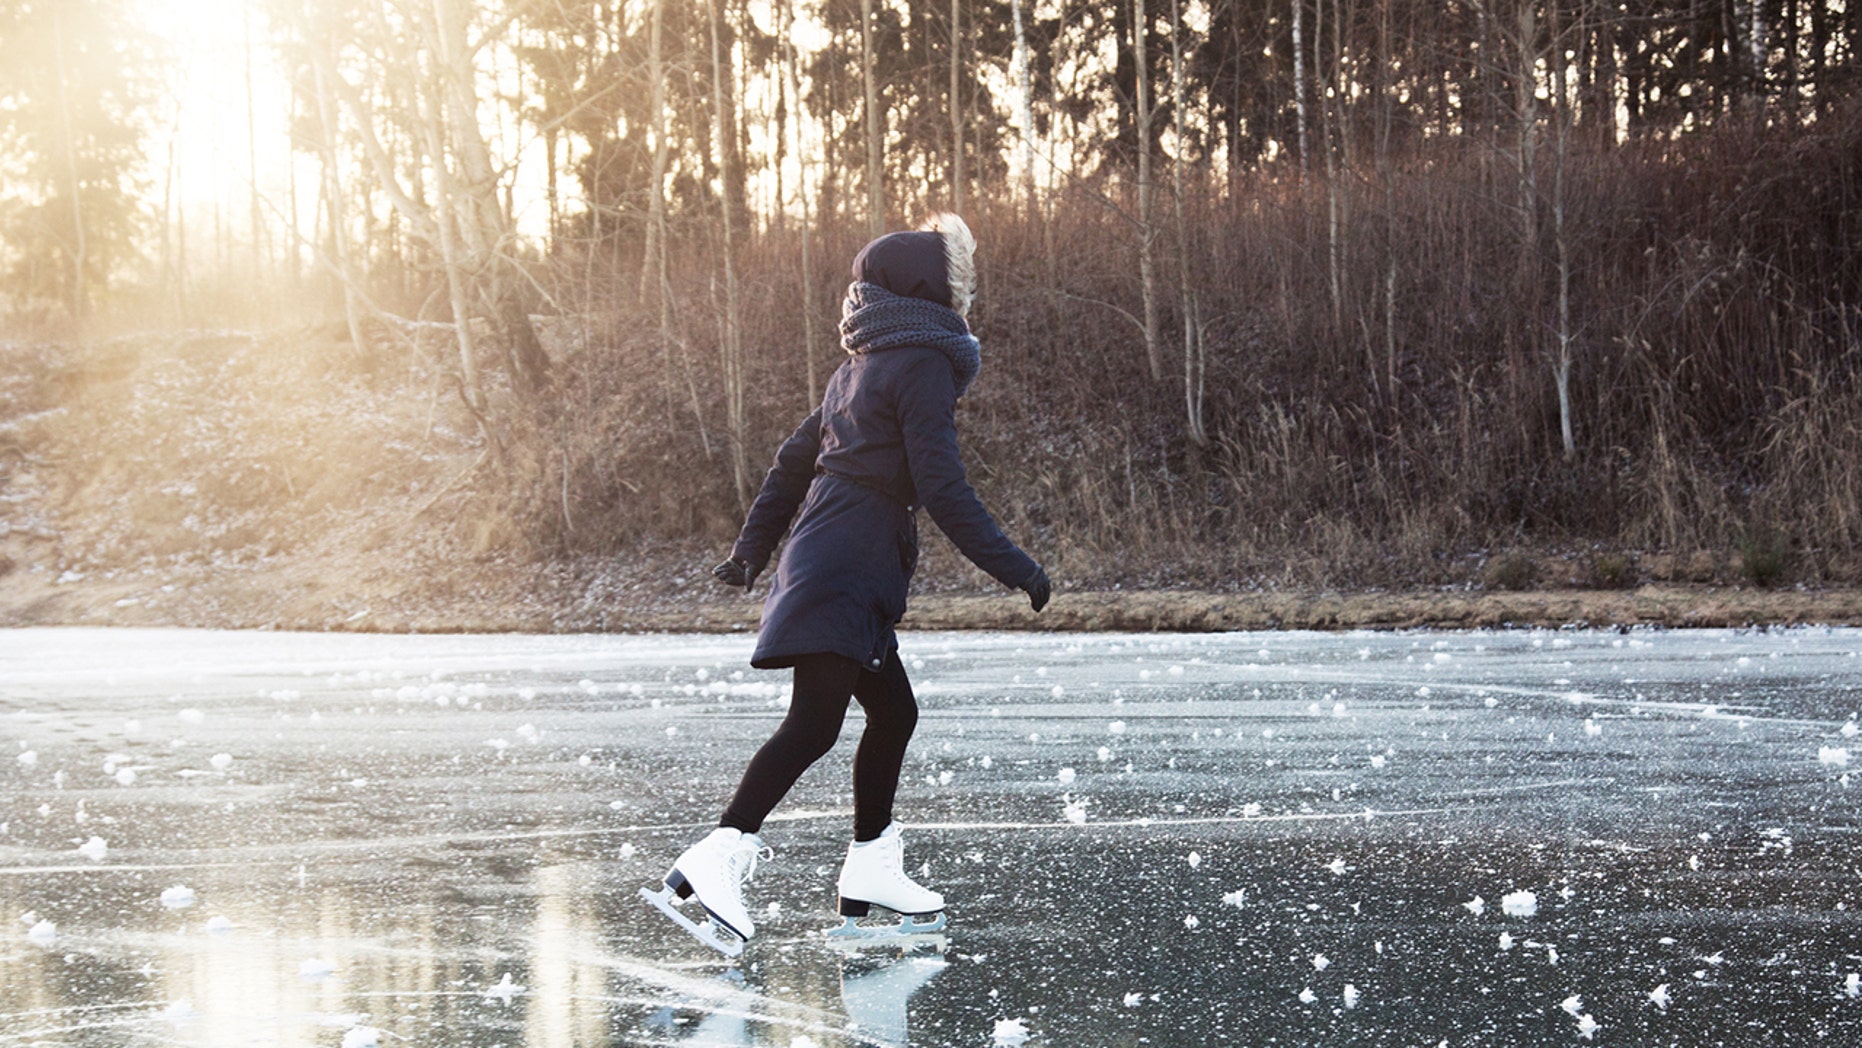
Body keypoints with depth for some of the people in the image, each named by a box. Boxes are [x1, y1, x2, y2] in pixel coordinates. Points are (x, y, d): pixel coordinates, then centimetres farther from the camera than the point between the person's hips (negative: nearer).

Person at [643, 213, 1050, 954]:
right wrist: (1013, 567, -13)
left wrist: (750, 550, 29)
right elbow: (941, 488, -16)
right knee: (813, 724, -15)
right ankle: (719, 858, -22)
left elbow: (794, 461, 22)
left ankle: (869, 871, 20)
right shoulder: (924, 366, -9)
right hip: (847, 575, -10)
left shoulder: (863, 367, 19)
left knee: (893, 713, 15)